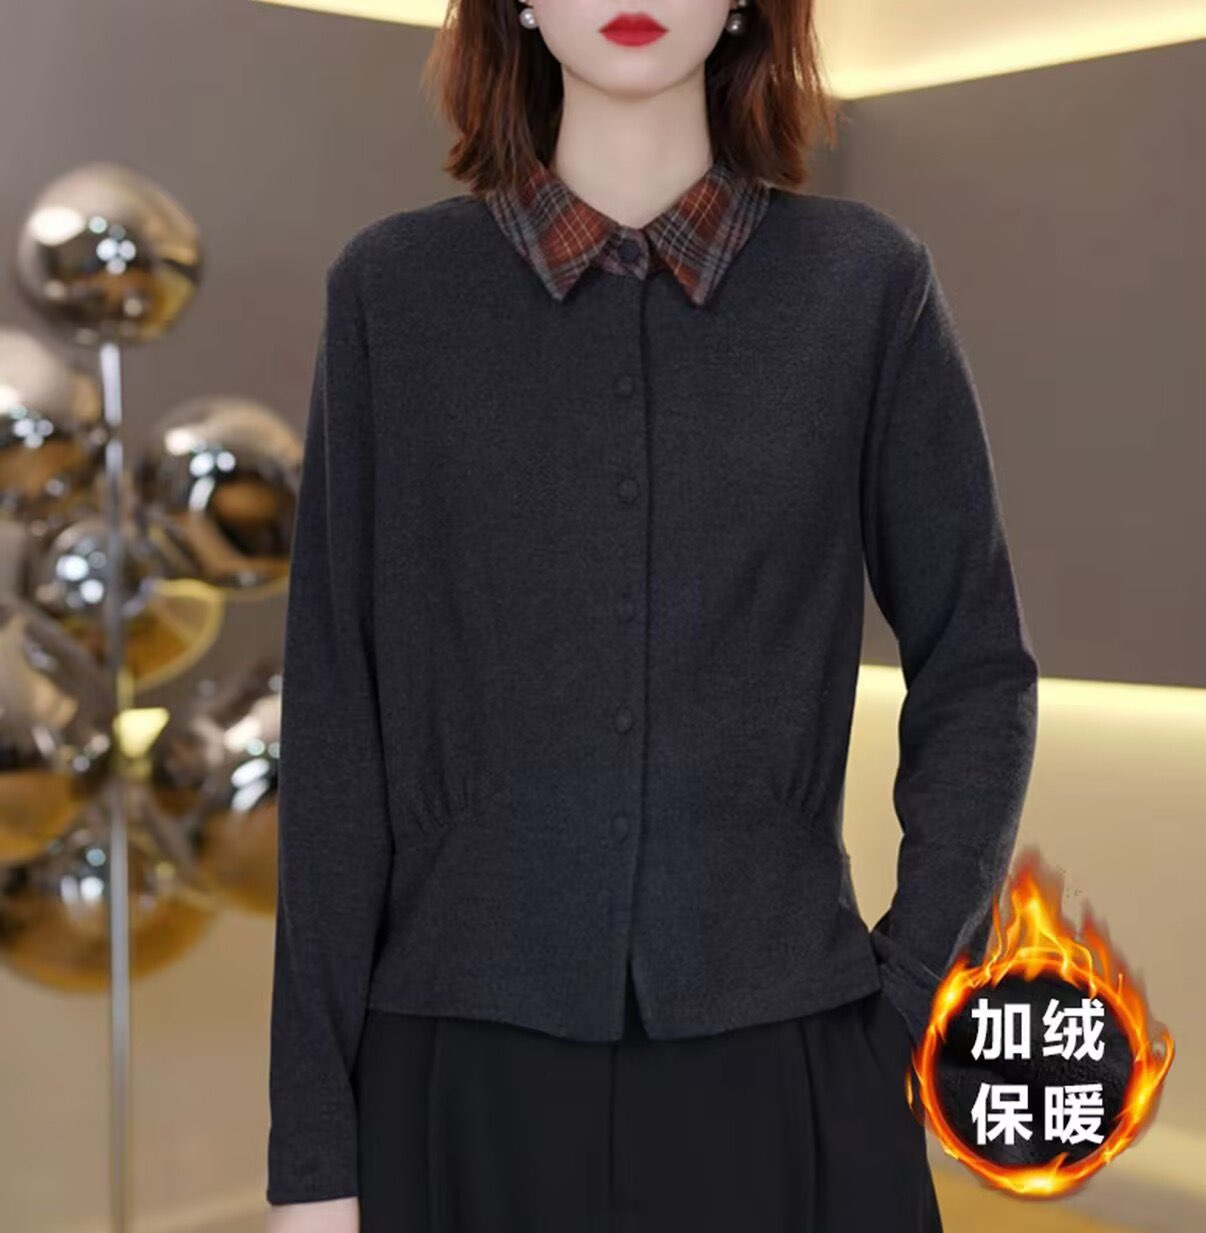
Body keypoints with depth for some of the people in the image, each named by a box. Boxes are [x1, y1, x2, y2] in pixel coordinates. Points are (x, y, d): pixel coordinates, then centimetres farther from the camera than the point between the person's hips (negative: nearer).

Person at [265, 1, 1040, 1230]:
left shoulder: (865, 281, 1)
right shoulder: (394, 287, 0)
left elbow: (974, 670, 7)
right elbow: (335, 722, -1)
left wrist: (905, 1000, -1)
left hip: (784, 1071, 0)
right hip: (466, 1077, 0)